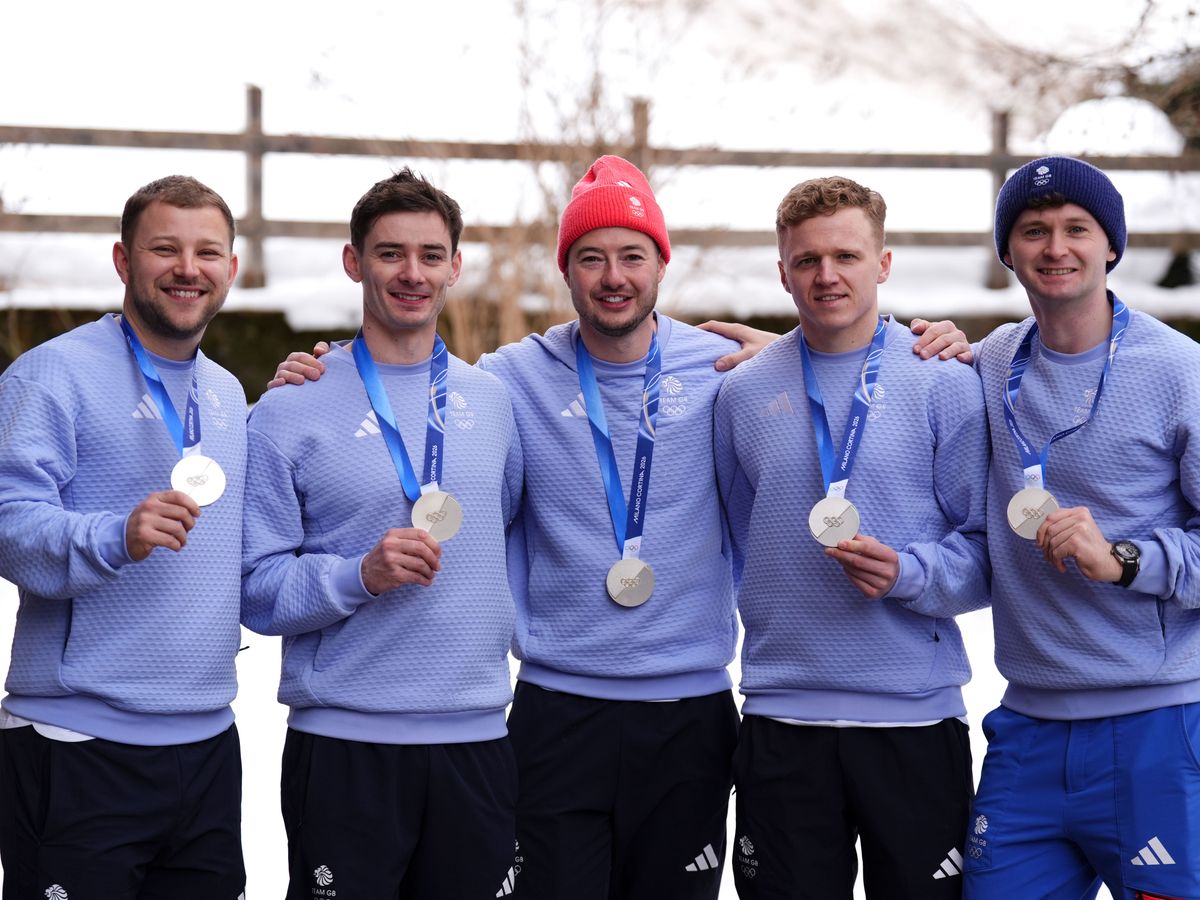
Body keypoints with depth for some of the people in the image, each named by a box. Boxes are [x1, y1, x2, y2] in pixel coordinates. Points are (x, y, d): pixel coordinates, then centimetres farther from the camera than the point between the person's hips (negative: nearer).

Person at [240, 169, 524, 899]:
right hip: (344, 742, -3)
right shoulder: (293, 412, -2)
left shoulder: (493, 402, 10)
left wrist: (523, 639, 9)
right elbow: (256, 588, -5)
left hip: (477, 736, 4)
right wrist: (361, 575, -19)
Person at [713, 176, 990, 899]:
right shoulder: (744, 393, 8)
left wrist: (909, 574, -18)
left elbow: (989, 548, -1)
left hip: (917, 721, -2)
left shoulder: (944, 383, 0)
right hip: (781, 723, 2)